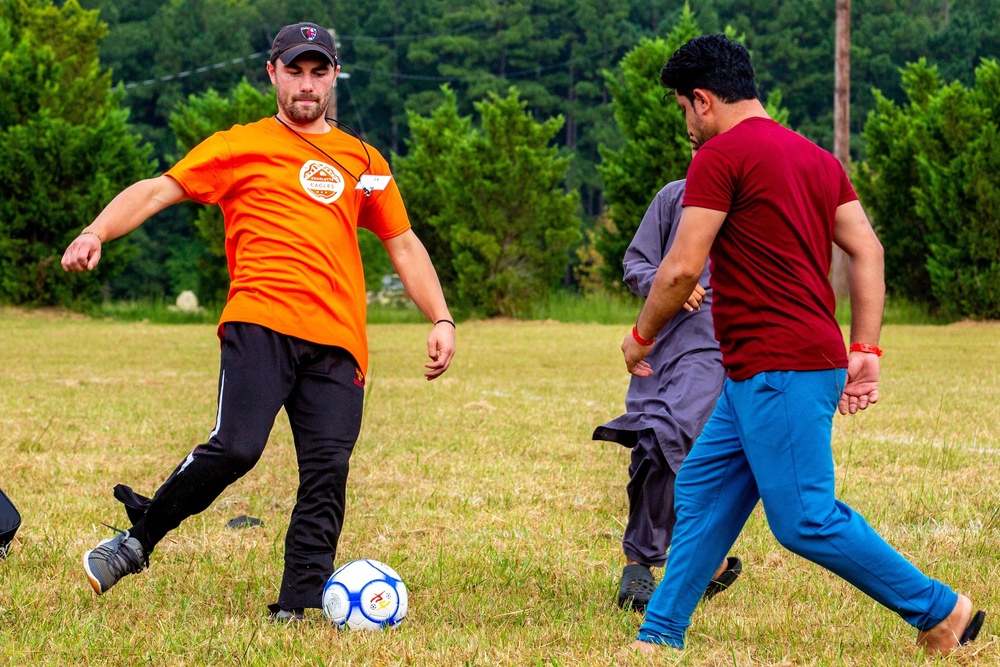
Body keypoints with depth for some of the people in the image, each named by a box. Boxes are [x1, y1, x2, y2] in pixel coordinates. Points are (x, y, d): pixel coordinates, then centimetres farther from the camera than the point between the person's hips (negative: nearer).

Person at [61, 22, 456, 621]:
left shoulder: (363, 161, 23)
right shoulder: (242, 146, 13)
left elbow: (403, 244, 28)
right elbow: (159, 191, 6)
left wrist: (442, 320, 17)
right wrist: (97, 233, -11)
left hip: (338, 340, 3)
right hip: (261, 321, -3)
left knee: (328, 469, -11)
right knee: (235, 447, -21)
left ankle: (300, 607, -8)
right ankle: (137, 541, -2)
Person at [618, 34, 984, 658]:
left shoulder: (721, 156, -10)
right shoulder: (816, 158, 16)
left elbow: (682, 270, -12)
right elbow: (868, 251, 11)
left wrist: (641, 337, 4)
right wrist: (865, 351, 10)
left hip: (779, 372, -10)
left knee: (805, 520, -6)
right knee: (701, 493, 13)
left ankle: (941, 610, 1)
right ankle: (659, 637, 16)